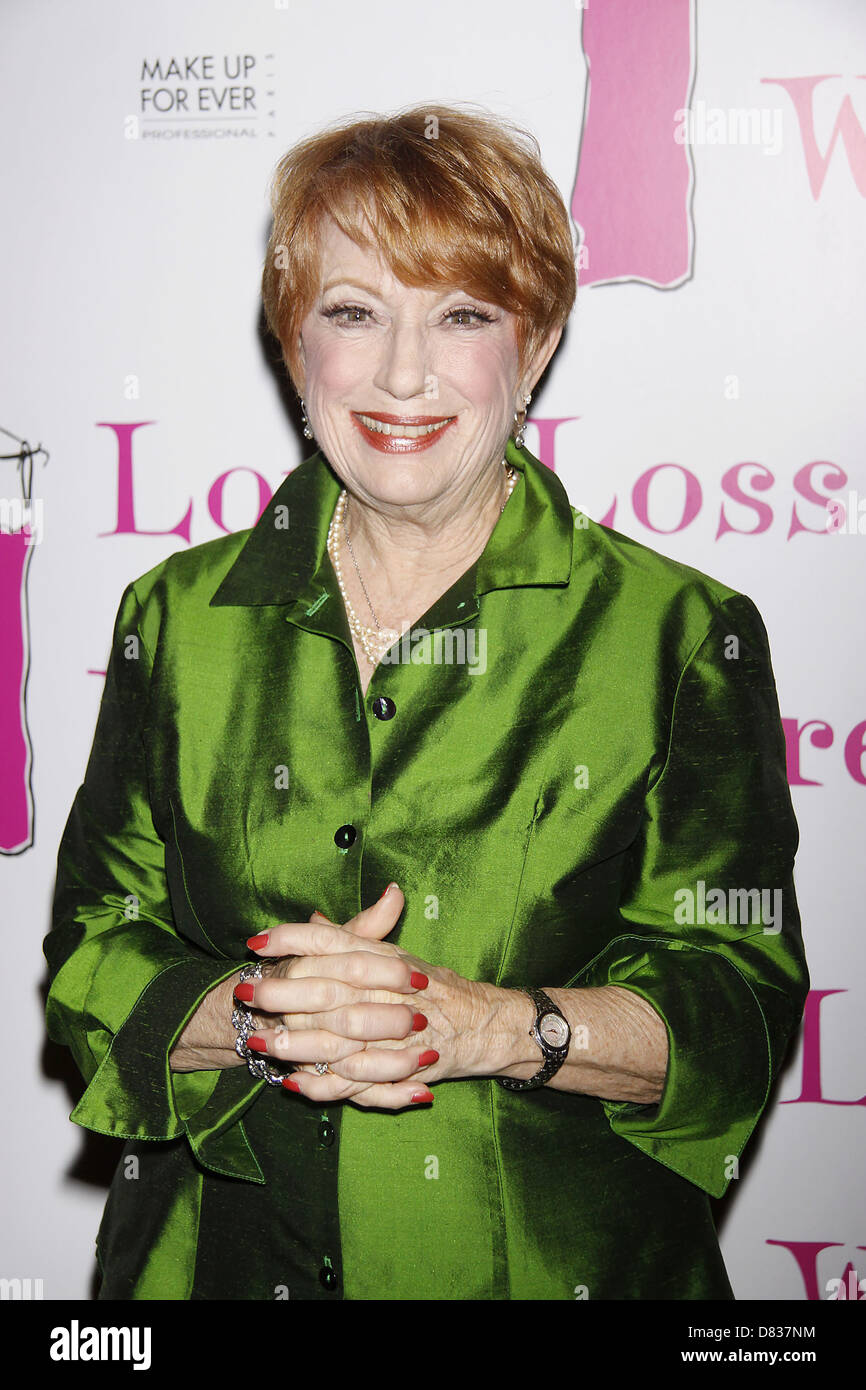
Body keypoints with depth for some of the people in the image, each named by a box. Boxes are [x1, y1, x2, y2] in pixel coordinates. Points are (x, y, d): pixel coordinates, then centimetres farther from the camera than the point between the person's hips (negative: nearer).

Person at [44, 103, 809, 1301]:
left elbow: (738, 1006, -9)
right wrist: (256, 1017, -21)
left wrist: (488, 1025, -25)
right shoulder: (178, 617, 0)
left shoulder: (682, 634, -7)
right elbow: (92, 959, -1)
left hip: (563, 1262, -1)